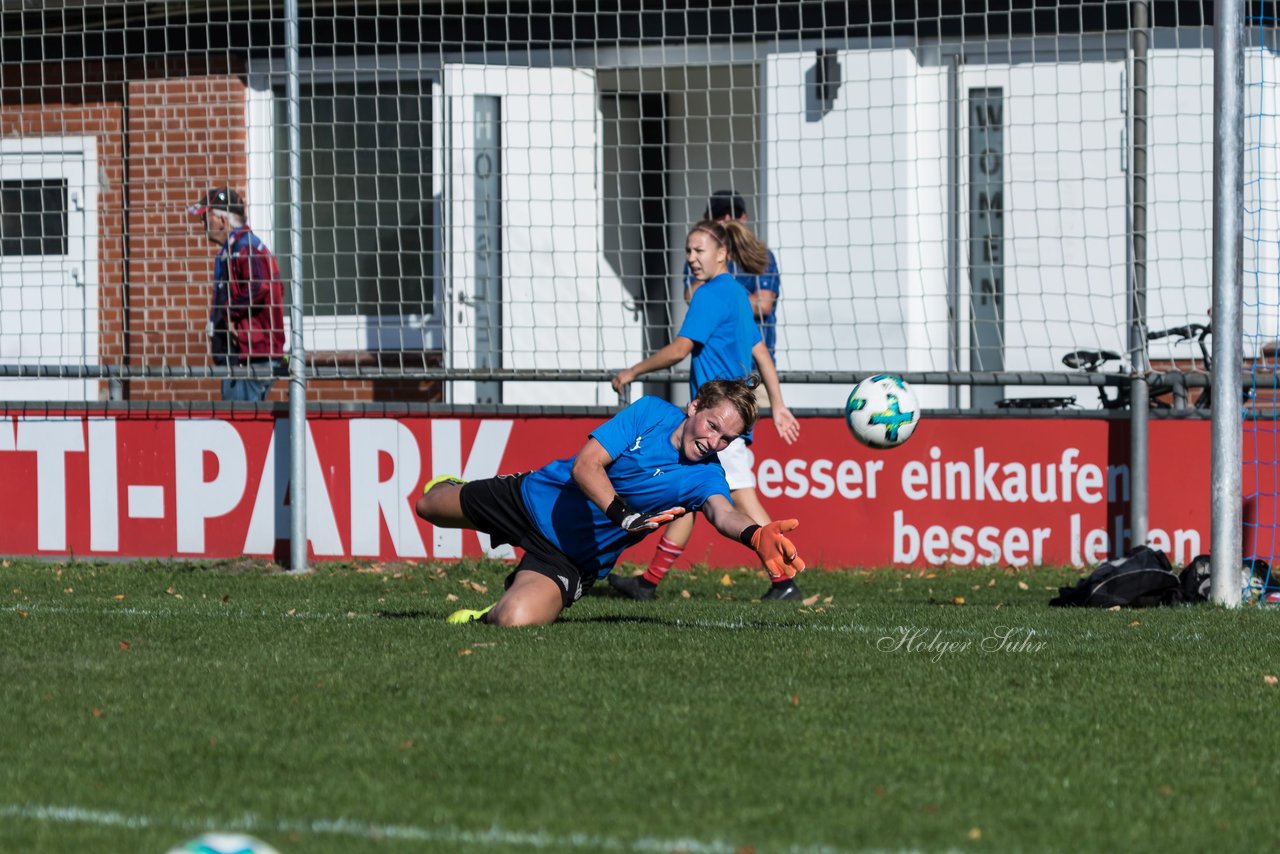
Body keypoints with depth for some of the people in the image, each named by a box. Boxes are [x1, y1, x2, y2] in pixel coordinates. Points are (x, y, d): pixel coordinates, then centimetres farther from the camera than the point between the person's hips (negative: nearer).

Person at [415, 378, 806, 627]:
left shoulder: (706, 477, -19)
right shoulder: (652, 413, -18)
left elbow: (723, 514, -42)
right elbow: (586, 464, -25)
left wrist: (756, 535, -66)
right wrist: (624, 515, -44)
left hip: (572, 558, -1)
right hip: (533, 497, 1)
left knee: (517, 619, -30)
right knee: (427, 505, 20)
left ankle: (483, 619, 8)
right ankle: (452, 487, 58)